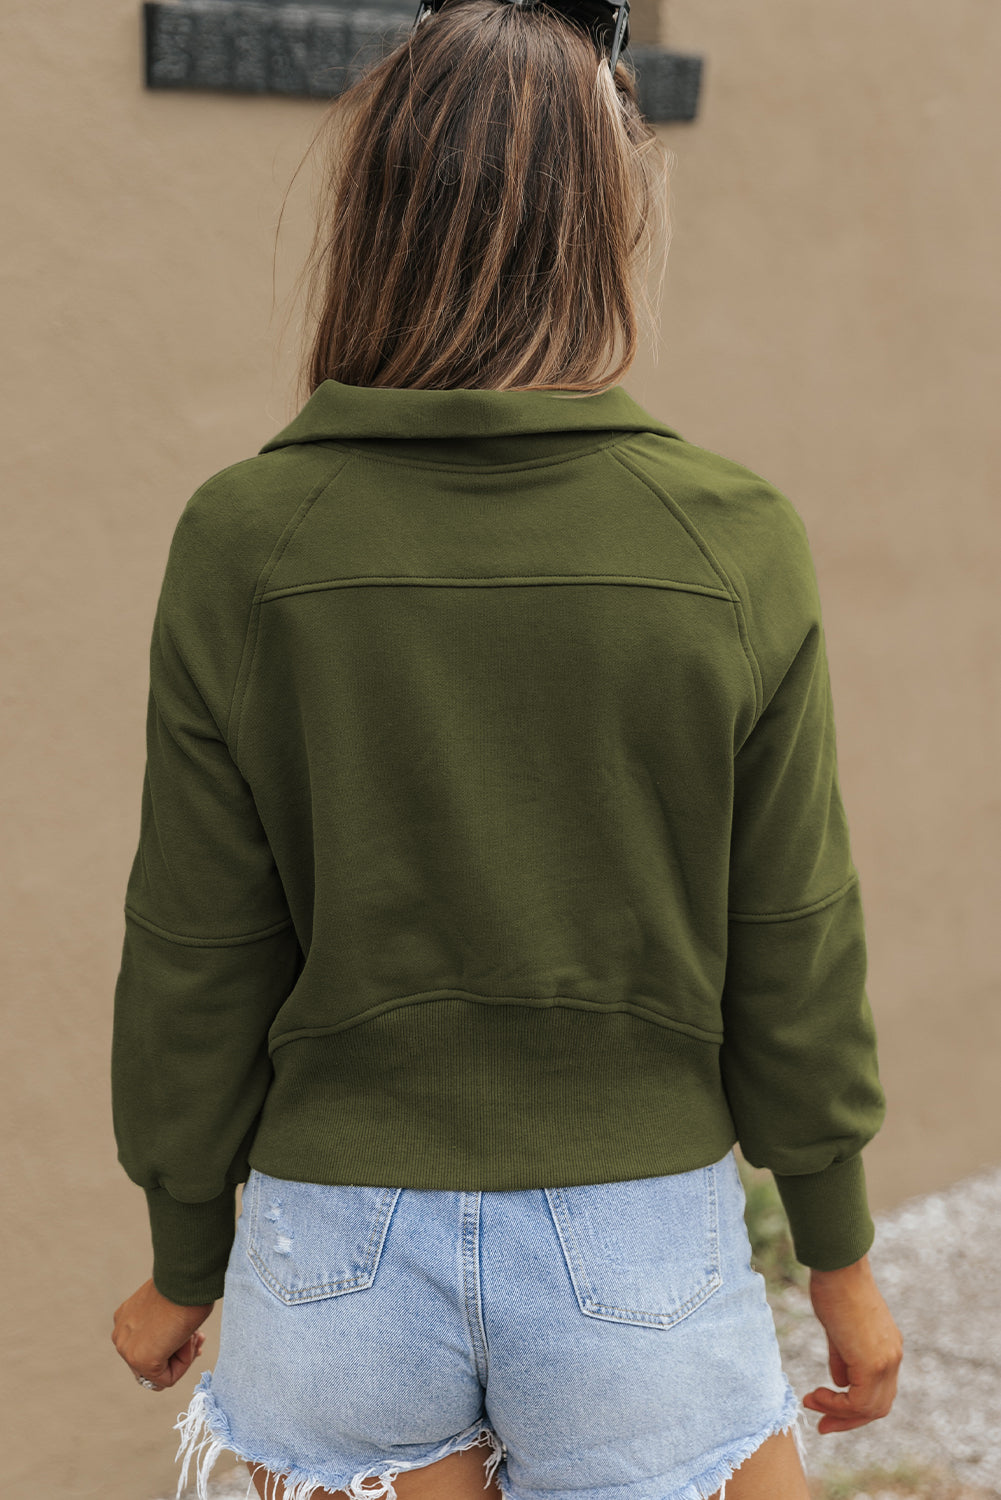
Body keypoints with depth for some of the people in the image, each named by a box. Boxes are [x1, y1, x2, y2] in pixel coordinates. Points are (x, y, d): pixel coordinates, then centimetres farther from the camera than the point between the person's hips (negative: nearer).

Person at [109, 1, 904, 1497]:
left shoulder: (244, 544, -10)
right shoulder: (735, 545, -10)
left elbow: (199, 955, -4)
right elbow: (792, 951, -4)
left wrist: (183, 1261, 11)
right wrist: (839, 1252, 10)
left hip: (339, 1244, 1)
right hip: (641, 1245, 0)